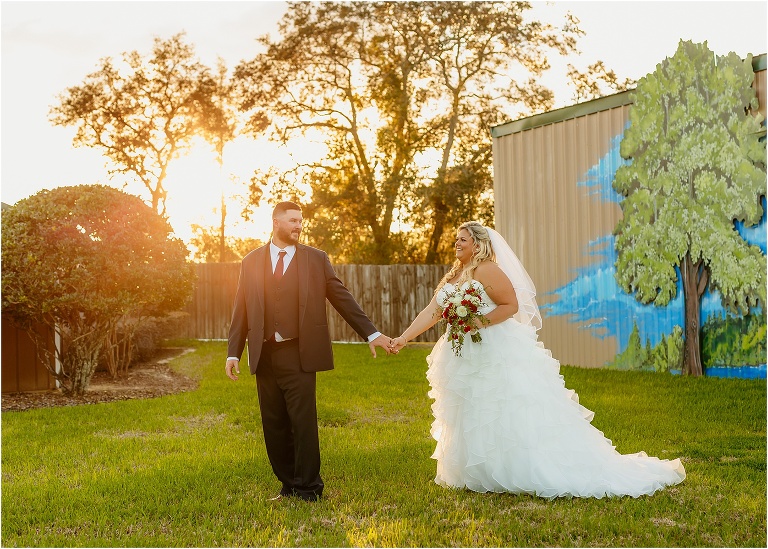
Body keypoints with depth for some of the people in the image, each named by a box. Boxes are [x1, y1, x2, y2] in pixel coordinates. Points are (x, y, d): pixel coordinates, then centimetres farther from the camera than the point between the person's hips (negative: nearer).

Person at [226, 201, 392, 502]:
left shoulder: (316, 259, 5)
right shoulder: (251, 262, 10)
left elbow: (342, 298, 5)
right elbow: (241, 310, 9)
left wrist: (371, 333, 0)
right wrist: (233, 352, 3)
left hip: (299, 353, -2)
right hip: (264, 355, 3)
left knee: (303, 423, -5)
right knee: (274, 426, 7)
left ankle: (308, 488, 6)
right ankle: (289, 485, 20)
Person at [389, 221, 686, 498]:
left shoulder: (488, 271, -14)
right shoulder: (453, 276, 10)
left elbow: (512, 305, -18)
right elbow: (431, 312, 7)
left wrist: (480, 322, -25)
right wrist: (403, 338, 0)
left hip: (500, 356, -9)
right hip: (469, 358, 9)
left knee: (512, 419, -6)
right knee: (475, 420, 13)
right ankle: (479, 475, 24)